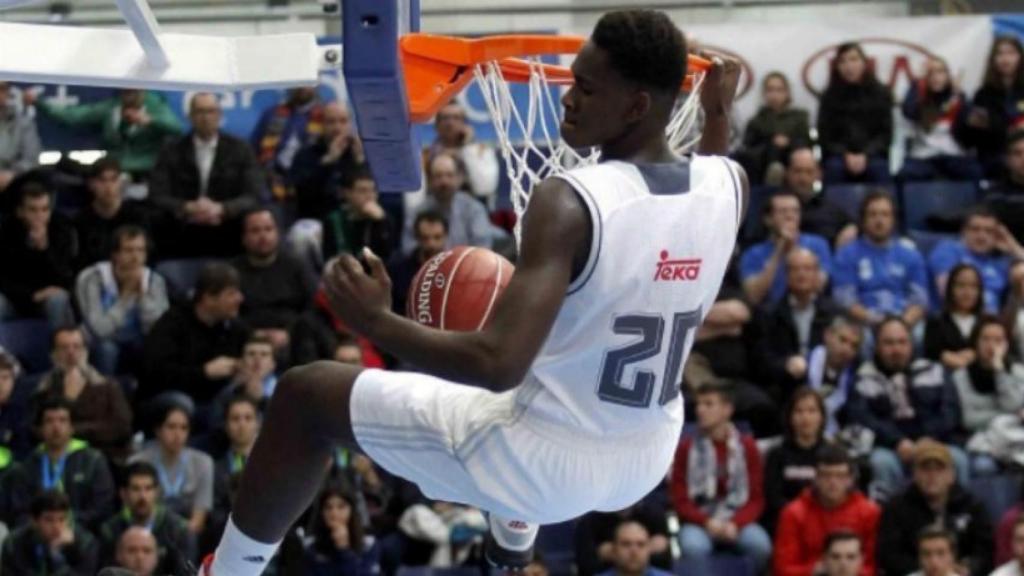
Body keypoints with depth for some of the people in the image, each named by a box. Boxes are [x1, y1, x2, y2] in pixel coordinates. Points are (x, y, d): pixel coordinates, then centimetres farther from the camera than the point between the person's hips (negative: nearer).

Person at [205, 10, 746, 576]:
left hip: (541, 463, -7)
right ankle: (515, 529, 56)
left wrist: (375, 322, -22)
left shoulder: (569, 203, -28)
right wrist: (718, 115, 27)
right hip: (646, 464, 7)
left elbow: (498, 363, -34)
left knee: (306, 394, 7)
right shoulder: (728, 183, -8)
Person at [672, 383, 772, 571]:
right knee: (693, 547, -37)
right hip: (699, 522, -1)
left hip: (737, 521, 1)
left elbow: (756, 499, 4)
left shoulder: (746, 446, 5)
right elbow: (680, 500, 2)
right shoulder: (687, 448, 2)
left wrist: (735, 524, -14)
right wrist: (707, 523, -15)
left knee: (760, 545, -32)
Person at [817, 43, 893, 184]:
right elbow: (825, 136, 4)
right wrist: (846, 156, -13)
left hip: (872, 155, 0)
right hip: (839, 155, 0)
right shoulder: (830, 97, 7)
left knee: (878, 168, -32)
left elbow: (885, 133, 3)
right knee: (835, 167, -32)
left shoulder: (880, 93, 6)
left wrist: (865, 156, -13)